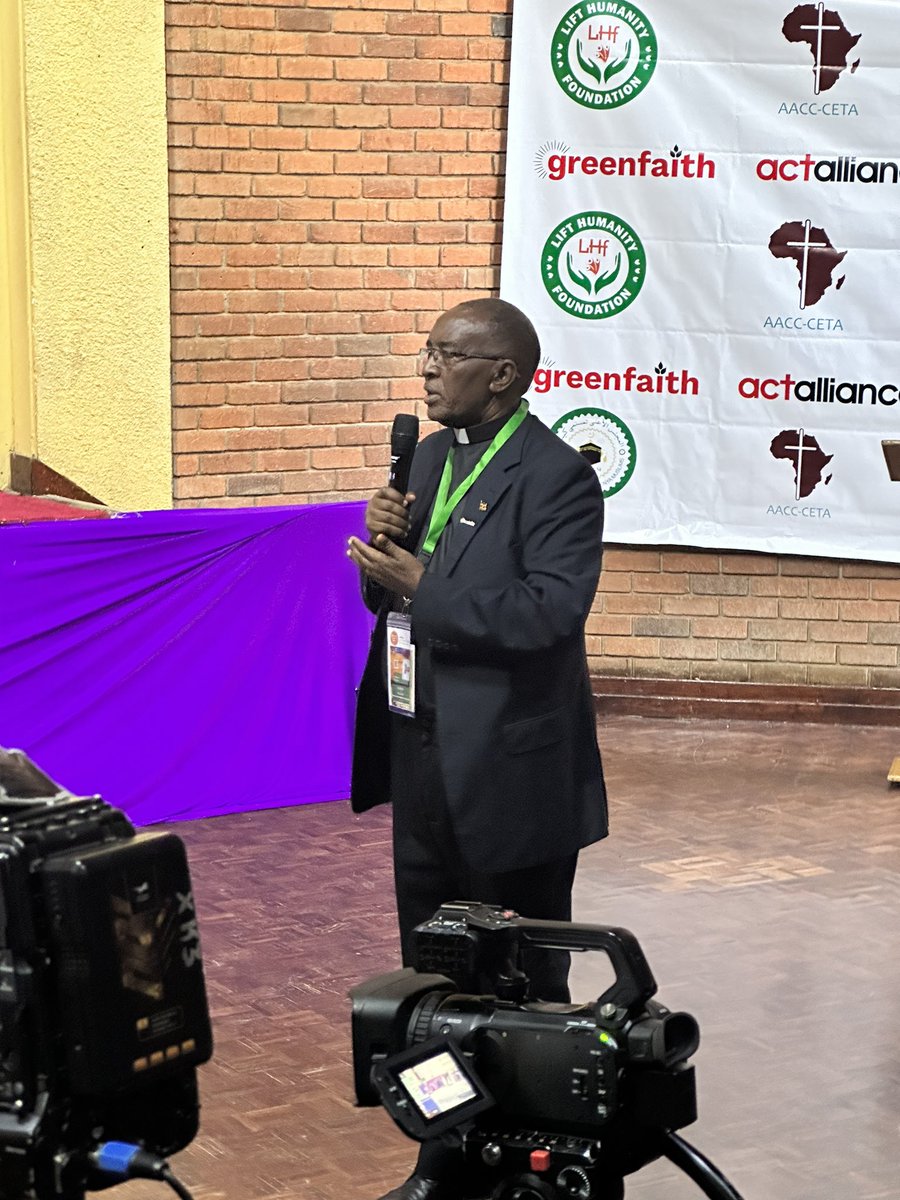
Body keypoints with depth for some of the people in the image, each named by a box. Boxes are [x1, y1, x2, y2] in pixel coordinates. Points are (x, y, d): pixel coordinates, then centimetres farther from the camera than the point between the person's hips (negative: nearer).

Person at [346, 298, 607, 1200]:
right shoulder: (429, 458, 10)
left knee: (522, 989, 6)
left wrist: (422, 585, -24)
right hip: (421, 761, 8)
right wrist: (384, 548, -7)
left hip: (508, 774, -8)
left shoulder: (556, 477, -14)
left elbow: (552, 611, -26)